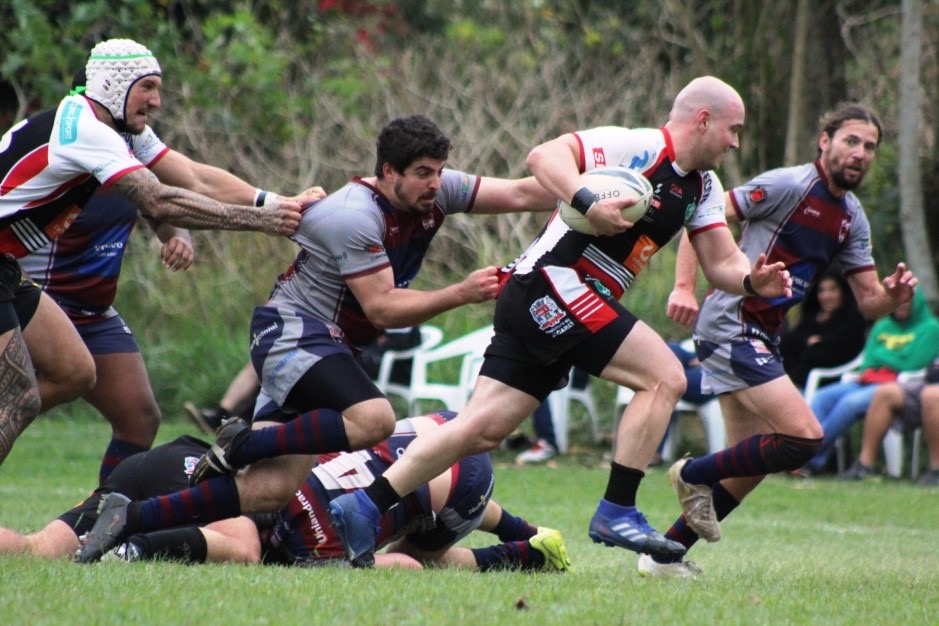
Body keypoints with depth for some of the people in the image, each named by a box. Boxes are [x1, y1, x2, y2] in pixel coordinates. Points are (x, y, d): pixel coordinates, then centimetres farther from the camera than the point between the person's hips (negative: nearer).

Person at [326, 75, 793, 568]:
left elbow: (722, 262, 17)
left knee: (483, 430, 2)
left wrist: (753, 280, -4)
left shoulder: (703, 187, 18)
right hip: (550, 284, -9)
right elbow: (544, 157, -21)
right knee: (665, 377, -13)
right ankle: (617, 513, -11)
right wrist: (588, 204, -36)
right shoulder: (639, 147, -11)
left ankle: (364, 506, 2)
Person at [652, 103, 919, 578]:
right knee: (805, 437, -19)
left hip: (762, 337, 9)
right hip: (732, 322, -9)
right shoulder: (789, 186, -12)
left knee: (751, 467, 11)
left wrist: (893, 295, -13)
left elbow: (869, 301, 11)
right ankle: (694, 474, -2)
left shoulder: (852, 218, 12)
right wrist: (684, 286, -25)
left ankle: (664, 555, 18)